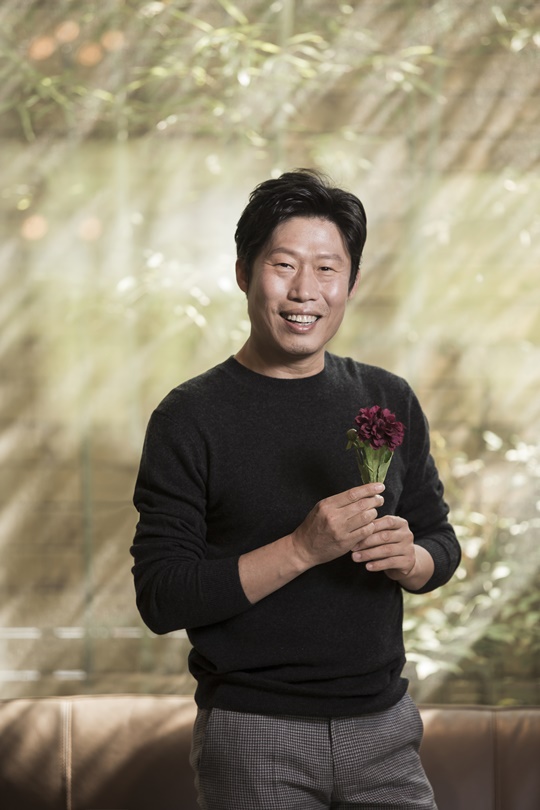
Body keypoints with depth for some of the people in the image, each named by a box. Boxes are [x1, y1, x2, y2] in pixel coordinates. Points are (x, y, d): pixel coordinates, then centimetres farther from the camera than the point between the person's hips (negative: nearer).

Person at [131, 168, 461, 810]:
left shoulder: (389, 402, 6)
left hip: (384, 726, 4)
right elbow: (160, 598, -13)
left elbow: (442, 545, 13)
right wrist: (304, 548, -22)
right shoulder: (190, 418, -8)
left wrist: (408, 557, -10)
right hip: (252, 737, -3)